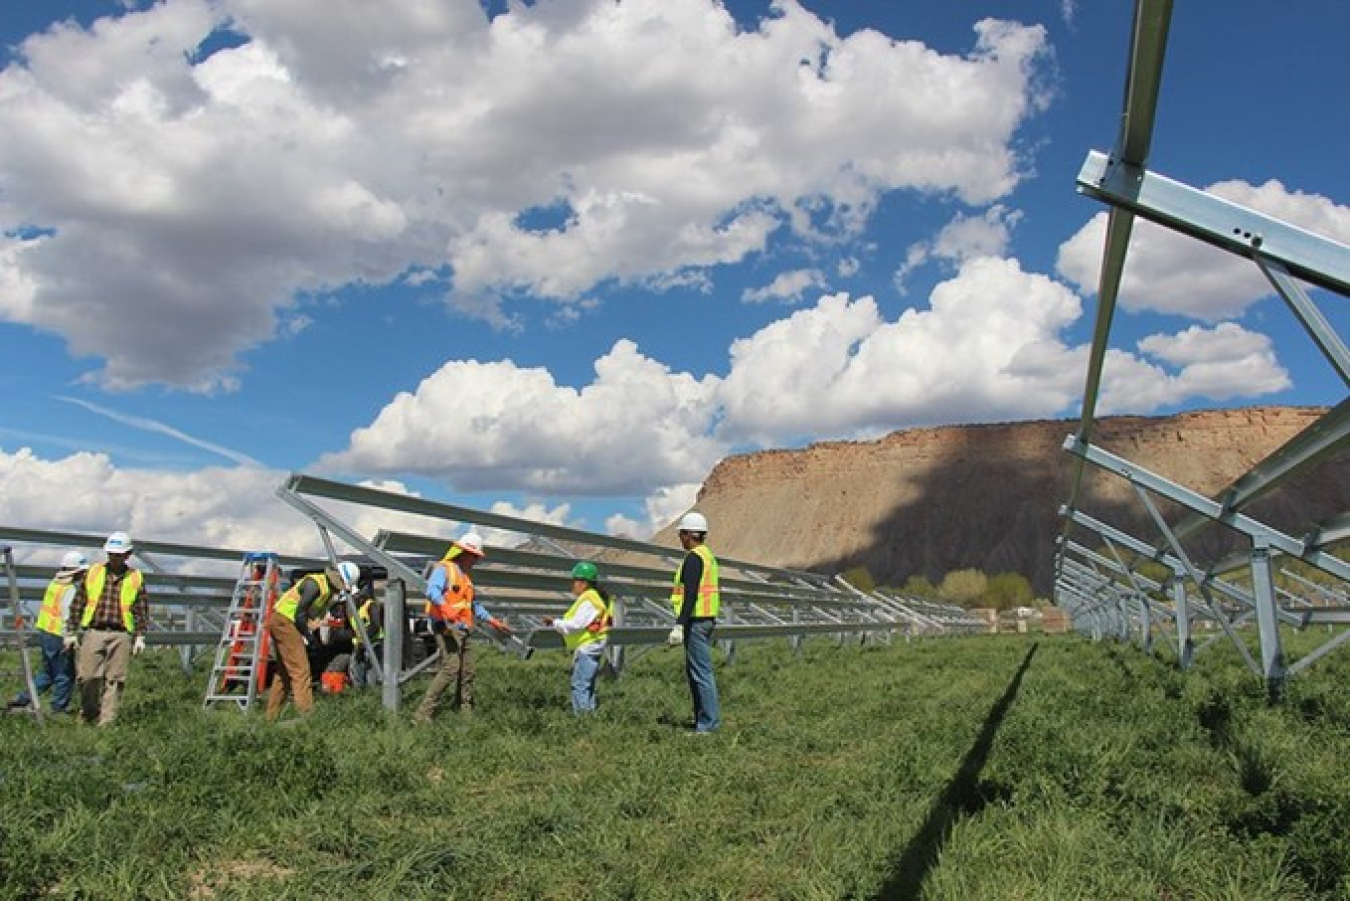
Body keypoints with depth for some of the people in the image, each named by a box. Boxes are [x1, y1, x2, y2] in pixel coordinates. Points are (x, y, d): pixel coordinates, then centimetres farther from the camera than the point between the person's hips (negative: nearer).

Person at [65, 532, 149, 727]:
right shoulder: (92, 573, 9)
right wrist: (71, 632, 7)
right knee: (87, 676, -5)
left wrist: (140, 637, 0)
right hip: (93, 632, 0)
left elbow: (142, 611, 8)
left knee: (114, 680, -1)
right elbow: (77, 605, 11)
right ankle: (88, 713, 18)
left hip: (120, 635, 0)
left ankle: (106, 722, 5)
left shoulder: (136, 578, 8)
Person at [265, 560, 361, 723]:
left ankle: (271, 718, 22)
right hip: (283, 620, -10)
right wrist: (307, 636, -12)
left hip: (282, 623, 10)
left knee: (285, 671, 16)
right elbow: (300, 612, -20)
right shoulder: (315, 584, -17)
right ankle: (307, 714, -19)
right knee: (301, 670, -14)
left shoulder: (330, 592, 13)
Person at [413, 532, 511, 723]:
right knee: (450, 669, -21)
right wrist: (445, 607, -42)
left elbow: (475, 605, 36)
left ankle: (464, 712, 17)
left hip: (462, 631, 9)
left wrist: (494, 622, 34)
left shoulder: (465, 576, 25)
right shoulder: (443, 569, -4)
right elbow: (432, 591, -24)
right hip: (447, 628, -9)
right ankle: (423, 714, -20)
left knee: (467, 672, 8)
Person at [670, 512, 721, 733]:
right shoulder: (708, 556, 17)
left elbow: (691, 594, -22)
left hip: (696, 621, -10)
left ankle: (709, 721, -5)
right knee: (693, 671, 16)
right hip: (707, 619, 10)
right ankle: (701, 719, 21)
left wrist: (679, 625, -24)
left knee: (701, 672, -7)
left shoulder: (693, 558, -14)